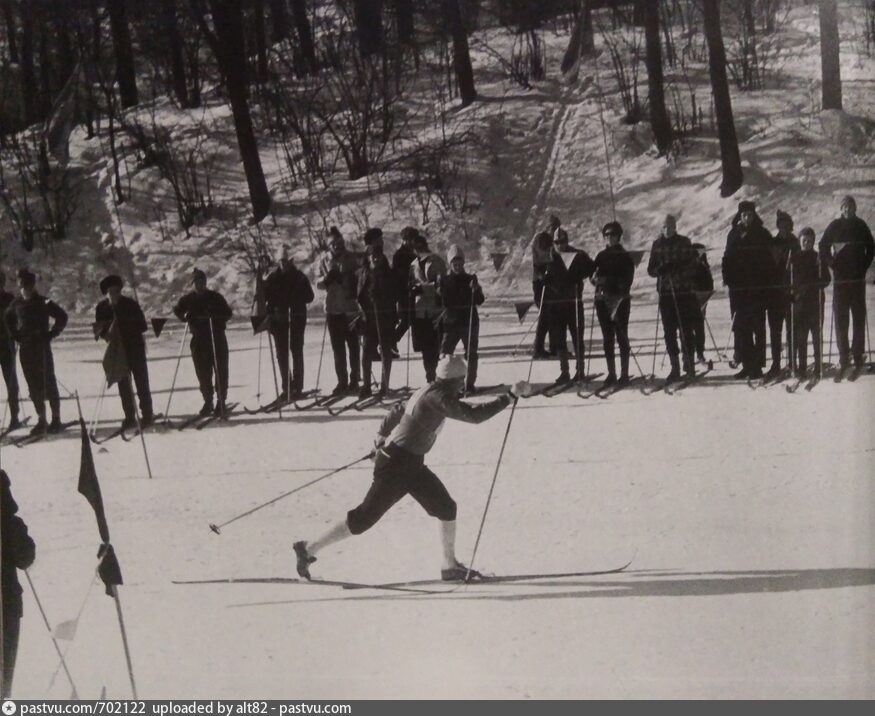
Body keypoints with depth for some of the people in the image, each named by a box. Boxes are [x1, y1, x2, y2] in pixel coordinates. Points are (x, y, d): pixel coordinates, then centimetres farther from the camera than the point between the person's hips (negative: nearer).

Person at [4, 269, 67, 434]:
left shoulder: (43, 303, -7)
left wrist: (50, 335, -7)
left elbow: (62, 317, -3)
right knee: (33, 386, 5)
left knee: (49, 383, -1)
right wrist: (15, 334, 12)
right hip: (25, 348, 4)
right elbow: (8, 318, 24)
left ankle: (56, 419, 7)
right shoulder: (17, 303, 5)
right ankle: (41, 420, 10)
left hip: (42, 347, -4)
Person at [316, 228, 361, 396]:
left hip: (350, 308, -2)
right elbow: (318, 284, 3)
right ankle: (342, 382, 12)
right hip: (333, 309, 2)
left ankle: (354, 381, 8)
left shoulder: (351, 259, -1)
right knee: (338, 349, 6)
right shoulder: (325, 260, 5)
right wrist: (327, 278, -16)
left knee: (353, 346, 2)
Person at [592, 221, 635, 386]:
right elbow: (593, 276, 13)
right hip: (602, 300, 4)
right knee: (607, 337, 4)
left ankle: (624, 374, -3)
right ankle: (611, 373, 7)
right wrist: (596, 279, -10)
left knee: (621, 336, -4)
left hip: (620, 300, -4)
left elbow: (628, 279, -5)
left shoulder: (625, 256, 3)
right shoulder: (601, 256, 14)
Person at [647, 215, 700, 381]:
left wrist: (677, 268, -16)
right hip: (665, 292, 3)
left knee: (686, 329, -4)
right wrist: (660, 269, -11)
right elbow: (651, 269, 11)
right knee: (669, 331, 1)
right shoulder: (657, 245, 11)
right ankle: (675, 368, 5)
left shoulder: (684, 243, 3)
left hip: (684, 292, -3)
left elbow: (693, 265, -1)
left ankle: (689, 362, 8)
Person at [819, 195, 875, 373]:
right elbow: (823, 248, 8)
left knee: (859, 317, 0)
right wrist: (833, 265, -1)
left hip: (858, 278, 1)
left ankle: (858, 354, 5)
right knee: (841, 318, -5)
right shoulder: (834, 226, 3)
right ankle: (844, 356, -4)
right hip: (840, 278, -1)